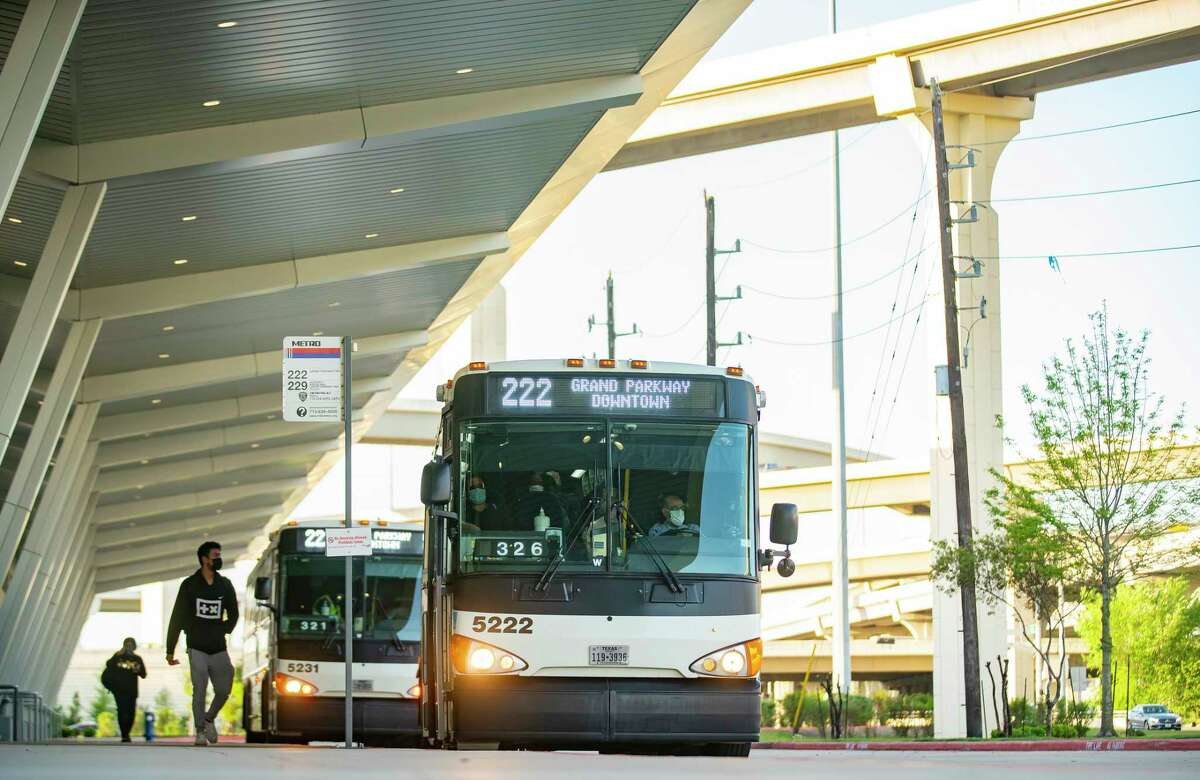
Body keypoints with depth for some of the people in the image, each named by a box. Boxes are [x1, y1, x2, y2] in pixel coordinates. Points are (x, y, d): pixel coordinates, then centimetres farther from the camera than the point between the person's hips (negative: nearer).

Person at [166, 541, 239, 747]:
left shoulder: (225, 586, 7)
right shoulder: (190, 586, -1)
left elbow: (233, 614, 21)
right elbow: (177, 619, 0)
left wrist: (223, 631, 4)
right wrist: (170, 650, -1)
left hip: (219, 650, 3)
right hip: (197, 650, -3)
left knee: (223, 691, -1)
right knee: (199, 691, -10)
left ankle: (209, 718, 26)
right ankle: (200, 731, -1)